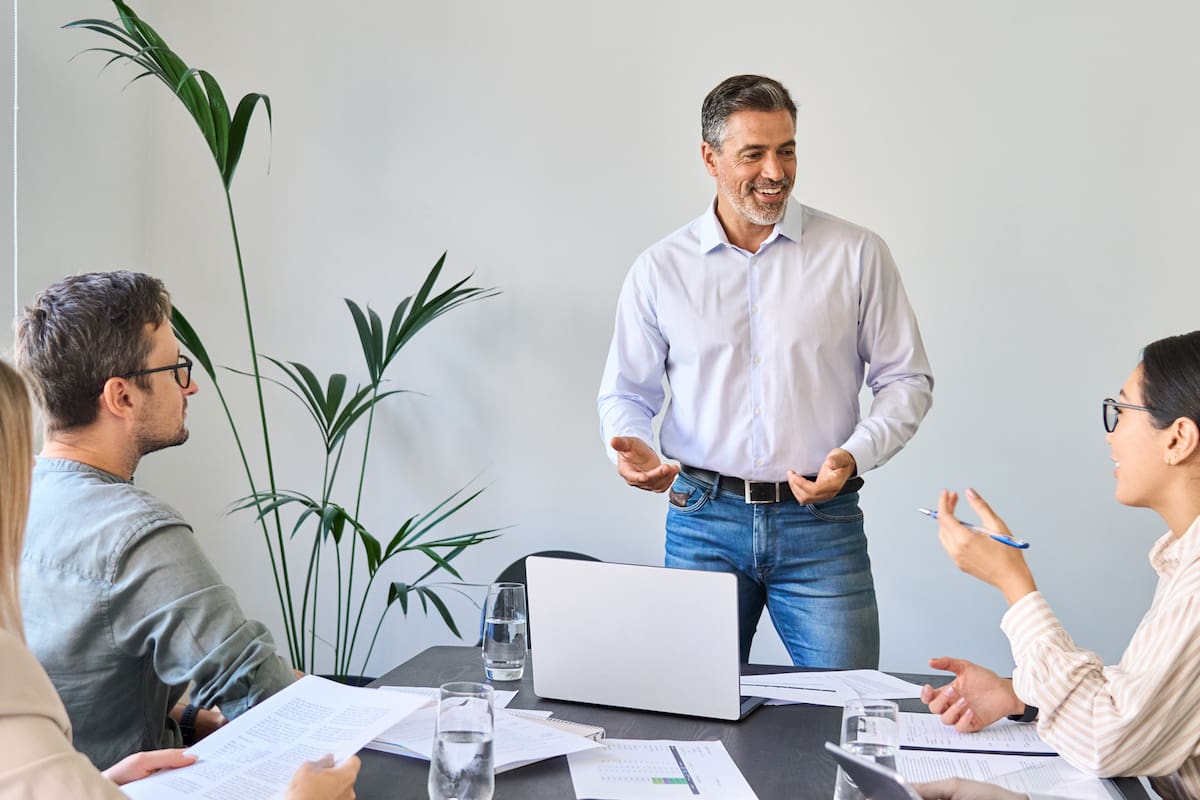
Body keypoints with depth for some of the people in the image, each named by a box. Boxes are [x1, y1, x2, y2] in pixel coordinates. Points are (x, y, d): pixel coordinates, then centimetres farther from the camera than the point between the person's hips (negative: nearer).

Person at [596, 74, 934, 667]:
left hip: (822, 525, -1)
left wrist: (854, 456, -13)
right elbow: (626, 391, 11)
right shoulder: (661, 269, 4)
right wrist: (629, 445, -11)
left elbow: (906, 380, 4)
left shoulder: (857, 254, 1)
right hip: (702, 520, 1)